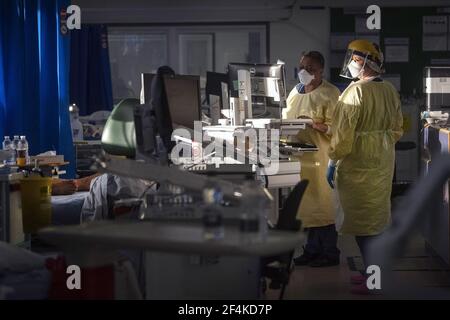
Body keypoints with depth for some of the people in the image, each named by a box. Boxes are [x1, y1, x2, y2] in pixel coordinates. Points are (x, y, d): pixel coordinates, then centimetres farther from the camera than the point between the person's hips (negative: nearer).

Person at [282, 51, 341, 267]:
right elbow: (287, 117, 24)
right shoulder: (296, 91, 15)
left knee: (322, 203, -3)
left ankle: (330, 253, 6)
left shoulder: (330, 94, -8)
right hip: (300, 155, 7)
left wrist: (315, 125, -26)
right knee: (306, 204, 10)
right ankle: (312, 249, 20)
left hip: (320, 156, -7)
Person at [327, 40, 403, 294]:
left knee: (362, 223, 1)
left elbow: (343, 134, -19)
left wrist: (332, 163, -10)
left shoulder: (356, 91, -19)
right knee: (376, 217, 15)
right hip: (384, 163, 7)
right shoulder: (390, 91, 3)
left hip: (358, 165, -7)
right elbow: (397, 129, 11)